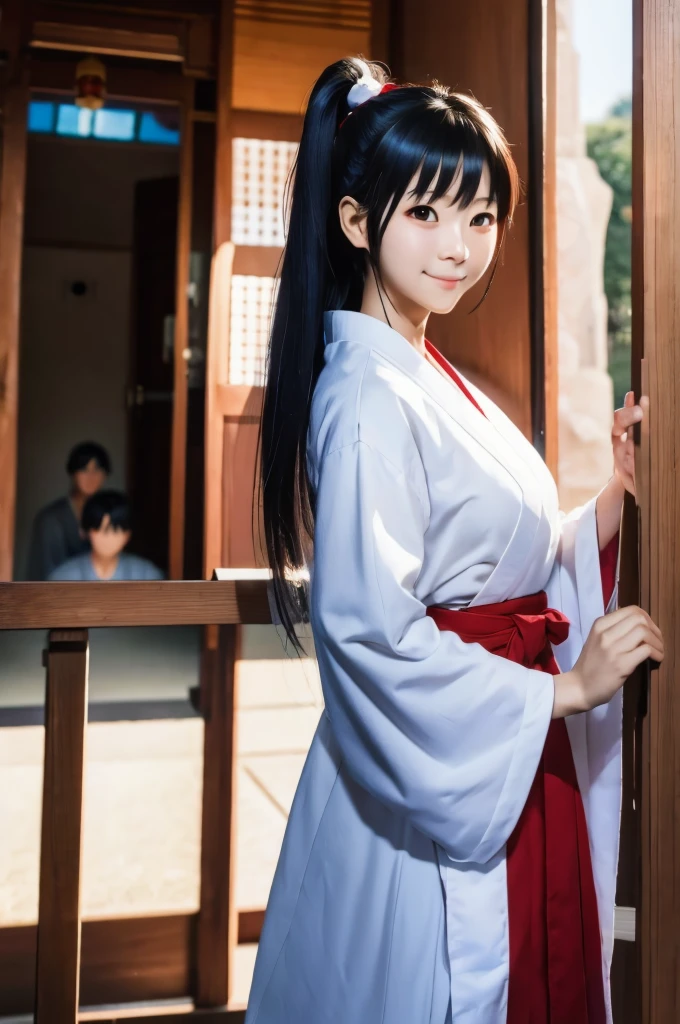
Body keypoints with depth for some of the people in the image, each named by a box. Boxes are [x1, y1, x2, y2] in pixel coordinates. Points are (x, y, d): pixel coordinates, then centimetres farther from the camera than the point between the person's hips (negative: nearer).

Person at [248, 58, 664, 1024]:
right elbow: (368, 629, -26)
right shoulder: (369, 398, -18)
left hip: (509, 775, 9)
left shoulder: (441, 386, 10)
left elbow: (512, 574, 11)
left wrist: (618, 498, 0)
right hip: (431, 794, -9)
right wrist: (564, 689, -18)